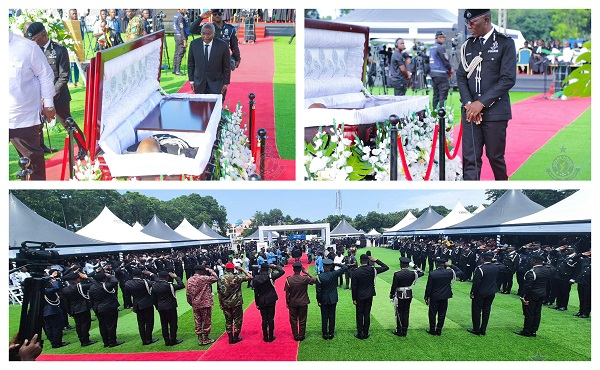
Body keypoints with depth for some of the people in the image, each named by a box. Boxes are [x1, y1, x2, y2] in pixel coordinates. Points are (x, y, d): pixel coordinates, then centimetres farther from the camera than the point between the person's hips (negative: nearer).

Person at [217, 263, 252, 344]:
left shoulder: (221, 279, -2)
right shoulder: (237, 277, -11)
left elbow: (219, 293, 1)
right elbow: (250, 277, -8)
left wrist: (220, 304, 10)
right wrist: (242, 269, -1)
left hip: (225, 303, 3)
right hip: (236, 303, -3)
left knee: (228, 321, 13)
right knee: (237, 320, 10)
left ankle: (230, 338, 15)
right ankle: (236, 337, 14)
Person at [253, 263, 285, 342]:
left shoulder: (256, 278, -6)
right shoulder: (270, 276, -12)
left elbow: (256, 292, -3)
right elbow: (282, 272, -7)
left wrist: (257, 303, 4)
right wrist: (275, 266, 4)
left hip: (262, 301, 2)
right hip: (271, 300, -2)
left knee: (264, 319, 8)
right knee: (271, 318, 6)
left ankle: (265, 337, 13)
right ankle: (271, 337, 10)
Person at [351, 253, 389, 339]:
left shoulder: (355, 272, -13)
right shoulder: (373, 269, -10)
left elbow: (354, 287, -10)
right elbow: (386, 267, 1)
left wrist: (354, 298, -2)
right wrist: (376, 260, -2)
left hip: (360, 296, -2)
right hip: (369, 296, 2)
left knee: (360, 314, 7)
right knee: (367, 314, 10)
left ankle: (360, 333, 11)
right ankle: (365, 333, 17)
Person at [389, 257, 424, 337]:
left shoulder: (397, 274, -17)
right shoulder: (412, 273, -6)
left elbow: (394, 286, -13)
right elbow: (422, 273, 12)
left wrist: (391, 296, -1)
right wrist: (414, 266, 6)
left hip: (399, 296, -4)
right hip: (409, 295, 4)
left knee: (399, 313, 7)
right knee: (406, 313, 12)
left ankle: (399, 331, 13)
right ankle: (404, 331, 19)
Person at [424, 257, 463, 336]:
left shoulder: (432, 274, -15)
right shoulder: (449, 273, -10)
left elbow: (428, 287, -10)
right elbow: (460, 273, 6)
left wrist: (427, 298, 1)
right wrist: (451, 265, 0)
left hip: (434, 297, -2)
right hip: (444, 297, 2)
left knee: (432, 314, 10)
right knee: (442, 314, 13)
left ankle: (432, 330, 17)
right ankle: (439, 330, 19)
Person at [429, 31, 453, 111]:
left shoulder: (431, 48, 16)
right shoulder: (440, 47, -11)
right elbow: (445, 61, -13)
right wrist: (450, 69, 5)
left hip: (433, 73, 9)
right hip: (441, 74, -9)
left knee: (436, 95, 12)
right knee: (443, 95, -8)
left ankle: (435, 111, 14)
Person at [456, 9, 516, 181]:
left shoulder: (505, 43, -3)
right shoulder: (468, 45, 10)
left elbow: (508, 79, -10)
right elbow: (461, 77, 9)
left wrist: (481, 103, -14)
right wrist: (469, 103, -7)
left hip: (495, 112, -3)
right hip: (470, 111, 3)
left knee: (495, 157, 8)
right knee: (470, 159, -1)